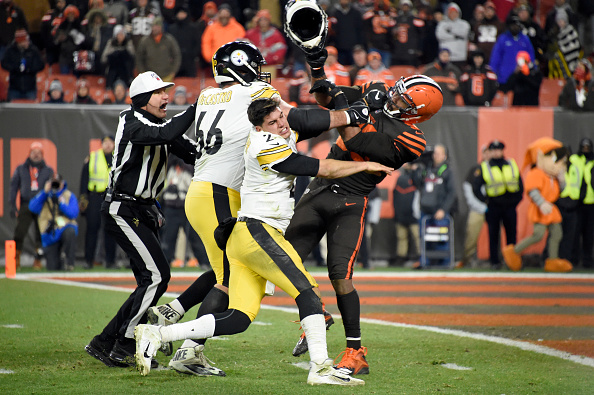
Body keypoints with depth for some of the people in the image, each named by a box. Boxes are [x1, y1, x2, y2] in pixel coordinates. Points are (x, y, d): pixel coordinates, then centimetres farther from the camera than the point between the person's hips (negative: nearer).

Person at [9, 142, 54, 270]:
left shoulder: (48, 171, 12)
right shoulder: (21, 169, 12)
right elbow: (13, 187, 10)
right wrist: (13, 206, 1)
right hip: (25, 206, 0)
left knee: (41, 234, -1)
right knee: (20, 232, -10)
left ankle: (38, 260, 8)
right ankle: (16, 259, -3)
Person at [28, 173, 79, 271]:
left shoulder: (69, 196, 6)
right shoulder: (44, 196, 8)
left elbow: (73, 214, -7)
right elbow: (32, 208, -10)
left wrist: (61, 203, -17)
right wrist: (45, 192, -12)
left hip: (65, 227, -1)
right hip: (50, 235, 1)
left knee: (70, 232, -41)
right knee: (52, 267, -8)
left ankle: (70, 262, -23)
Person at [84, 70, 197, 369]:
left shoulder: (160, 124, 12)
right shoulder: (133, 123, -16)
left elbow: (194, 153, 8)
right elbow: (167, 134, -34)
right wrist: (198, 106, -27)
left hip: (143, 211, 10)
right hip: (122, 210, -10)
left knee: (150, 283, 8)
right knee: (157, 275, -15)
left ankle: (105, 344, 14)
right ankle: (123, 348, -10)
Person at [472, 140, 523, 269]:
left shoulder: (512, 165, 9)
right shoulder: (484, 167, 2)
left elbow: (520, 184, 15)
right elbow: (476, 187, 2)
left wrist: (516, 200, 7)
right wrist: (484, 201, -4)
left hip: (510, 205, 2)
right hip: (493, 205, -2)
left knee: (511, 233, 4)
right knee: (493, 234, -2)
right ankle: (494, 261, 4)